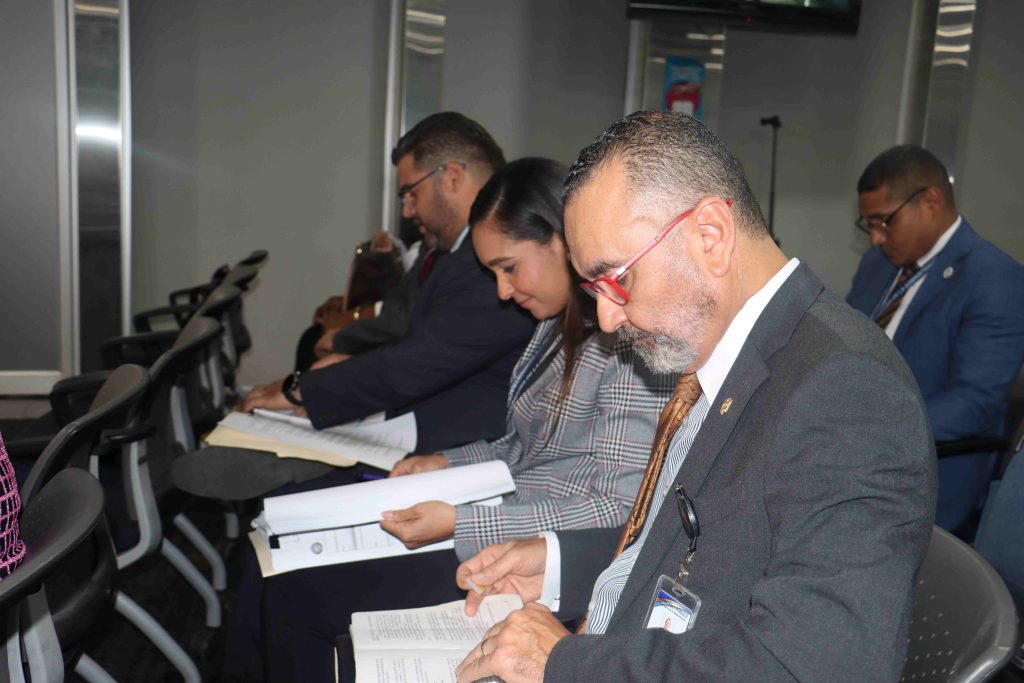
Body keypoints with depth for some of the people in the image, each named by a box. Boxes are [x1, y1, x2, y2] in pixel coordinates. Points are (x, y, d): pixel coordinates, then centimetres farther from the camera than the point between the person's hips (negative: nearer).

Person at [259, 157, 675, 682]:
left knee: (300, 592, -15)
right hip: (506, 523, 9)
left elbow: (621, 507, -21)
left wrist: (462, 523, -22)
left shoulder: (629, 340, -17)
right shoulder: (561, 326, 13)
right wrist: (448, 463, 5)